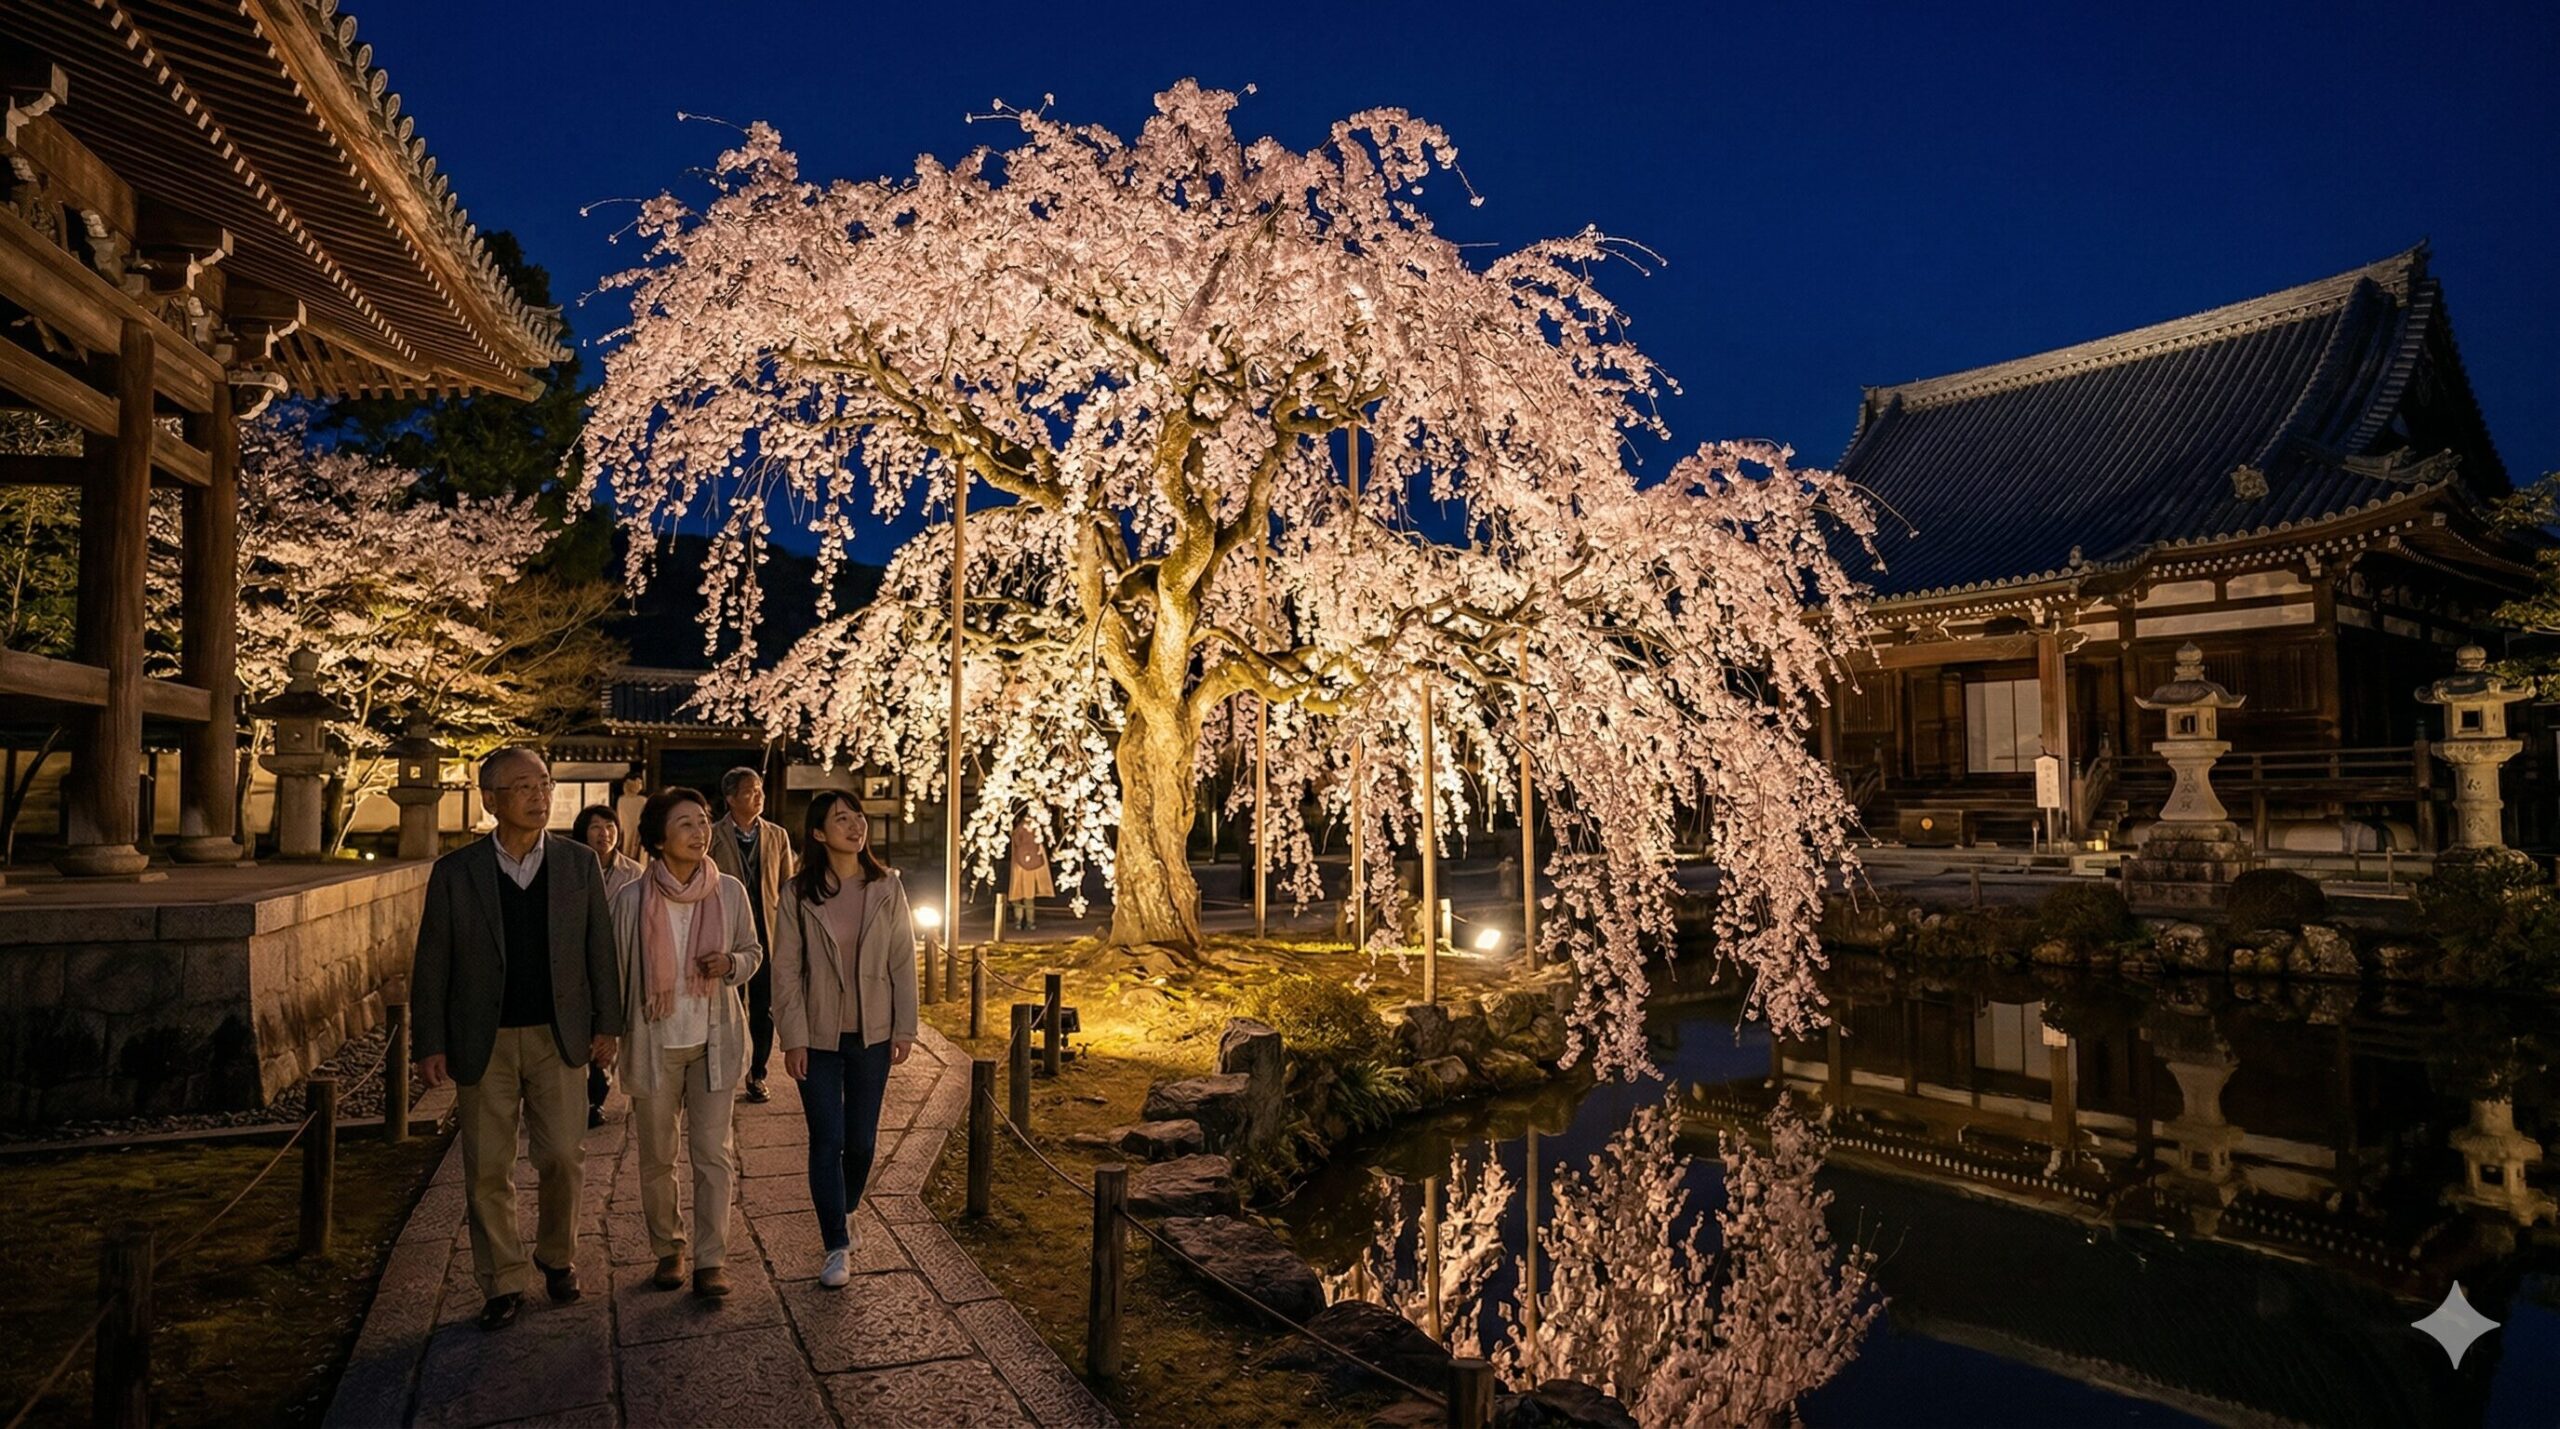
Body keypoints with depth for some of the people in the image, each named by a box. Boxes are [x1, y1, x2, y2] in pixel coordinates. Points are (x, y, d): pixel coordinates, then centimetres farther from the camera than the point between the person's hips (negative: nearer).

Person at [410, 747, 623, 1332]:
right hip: (484, 1042, 0)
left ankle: (557, 1255, 28)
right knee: (487, 1169, 6)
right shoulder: (455, 872, -3)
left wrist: (606, 1026, 1)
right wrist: (431, 1044, -3)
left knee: (564, 1158, 3)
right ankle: (503, 1283, 22)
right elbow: (432, 964, 1)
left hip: (558, 1037, 1)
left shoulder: (579, 865, 0)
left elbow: (601, 951, 4)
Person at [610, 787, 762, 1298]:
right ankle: (667, 1251, 31)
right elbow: (616, 972, 1)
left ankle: (710, 1261, 8)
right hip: (654, 1042, 0)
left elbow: (754, 952, 7)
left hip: (714, 1040, 0)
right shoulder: (631, 899, -7)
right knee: (657, 1157, 13)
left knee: (714, 1154, -1)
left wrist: (730, 963, -15)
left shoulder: (730, 891, -4)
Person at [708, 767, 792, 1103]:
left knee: (763, 1010, 8)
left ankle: (756, 1075, 21)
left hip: (768, 935, 2)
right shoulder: (712, 836, -3)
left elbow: (787, 887, 7)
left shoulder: (778, 836, 5)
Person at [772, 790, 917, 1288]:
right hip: (818, 1036, -1)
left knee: (862, 1139, 11)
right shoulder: (798, 895, -6)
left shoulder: (887, 887, -2)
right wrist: (792, 1039, -7)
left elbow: (903, 962, 1)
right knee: (827, 1141, 0)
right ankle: (837, 1247, 12)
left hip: (872, 1034, 2)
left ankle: (846, 1211, 39)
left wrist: (905, 1028, 0)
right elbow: (785, 971, -4)